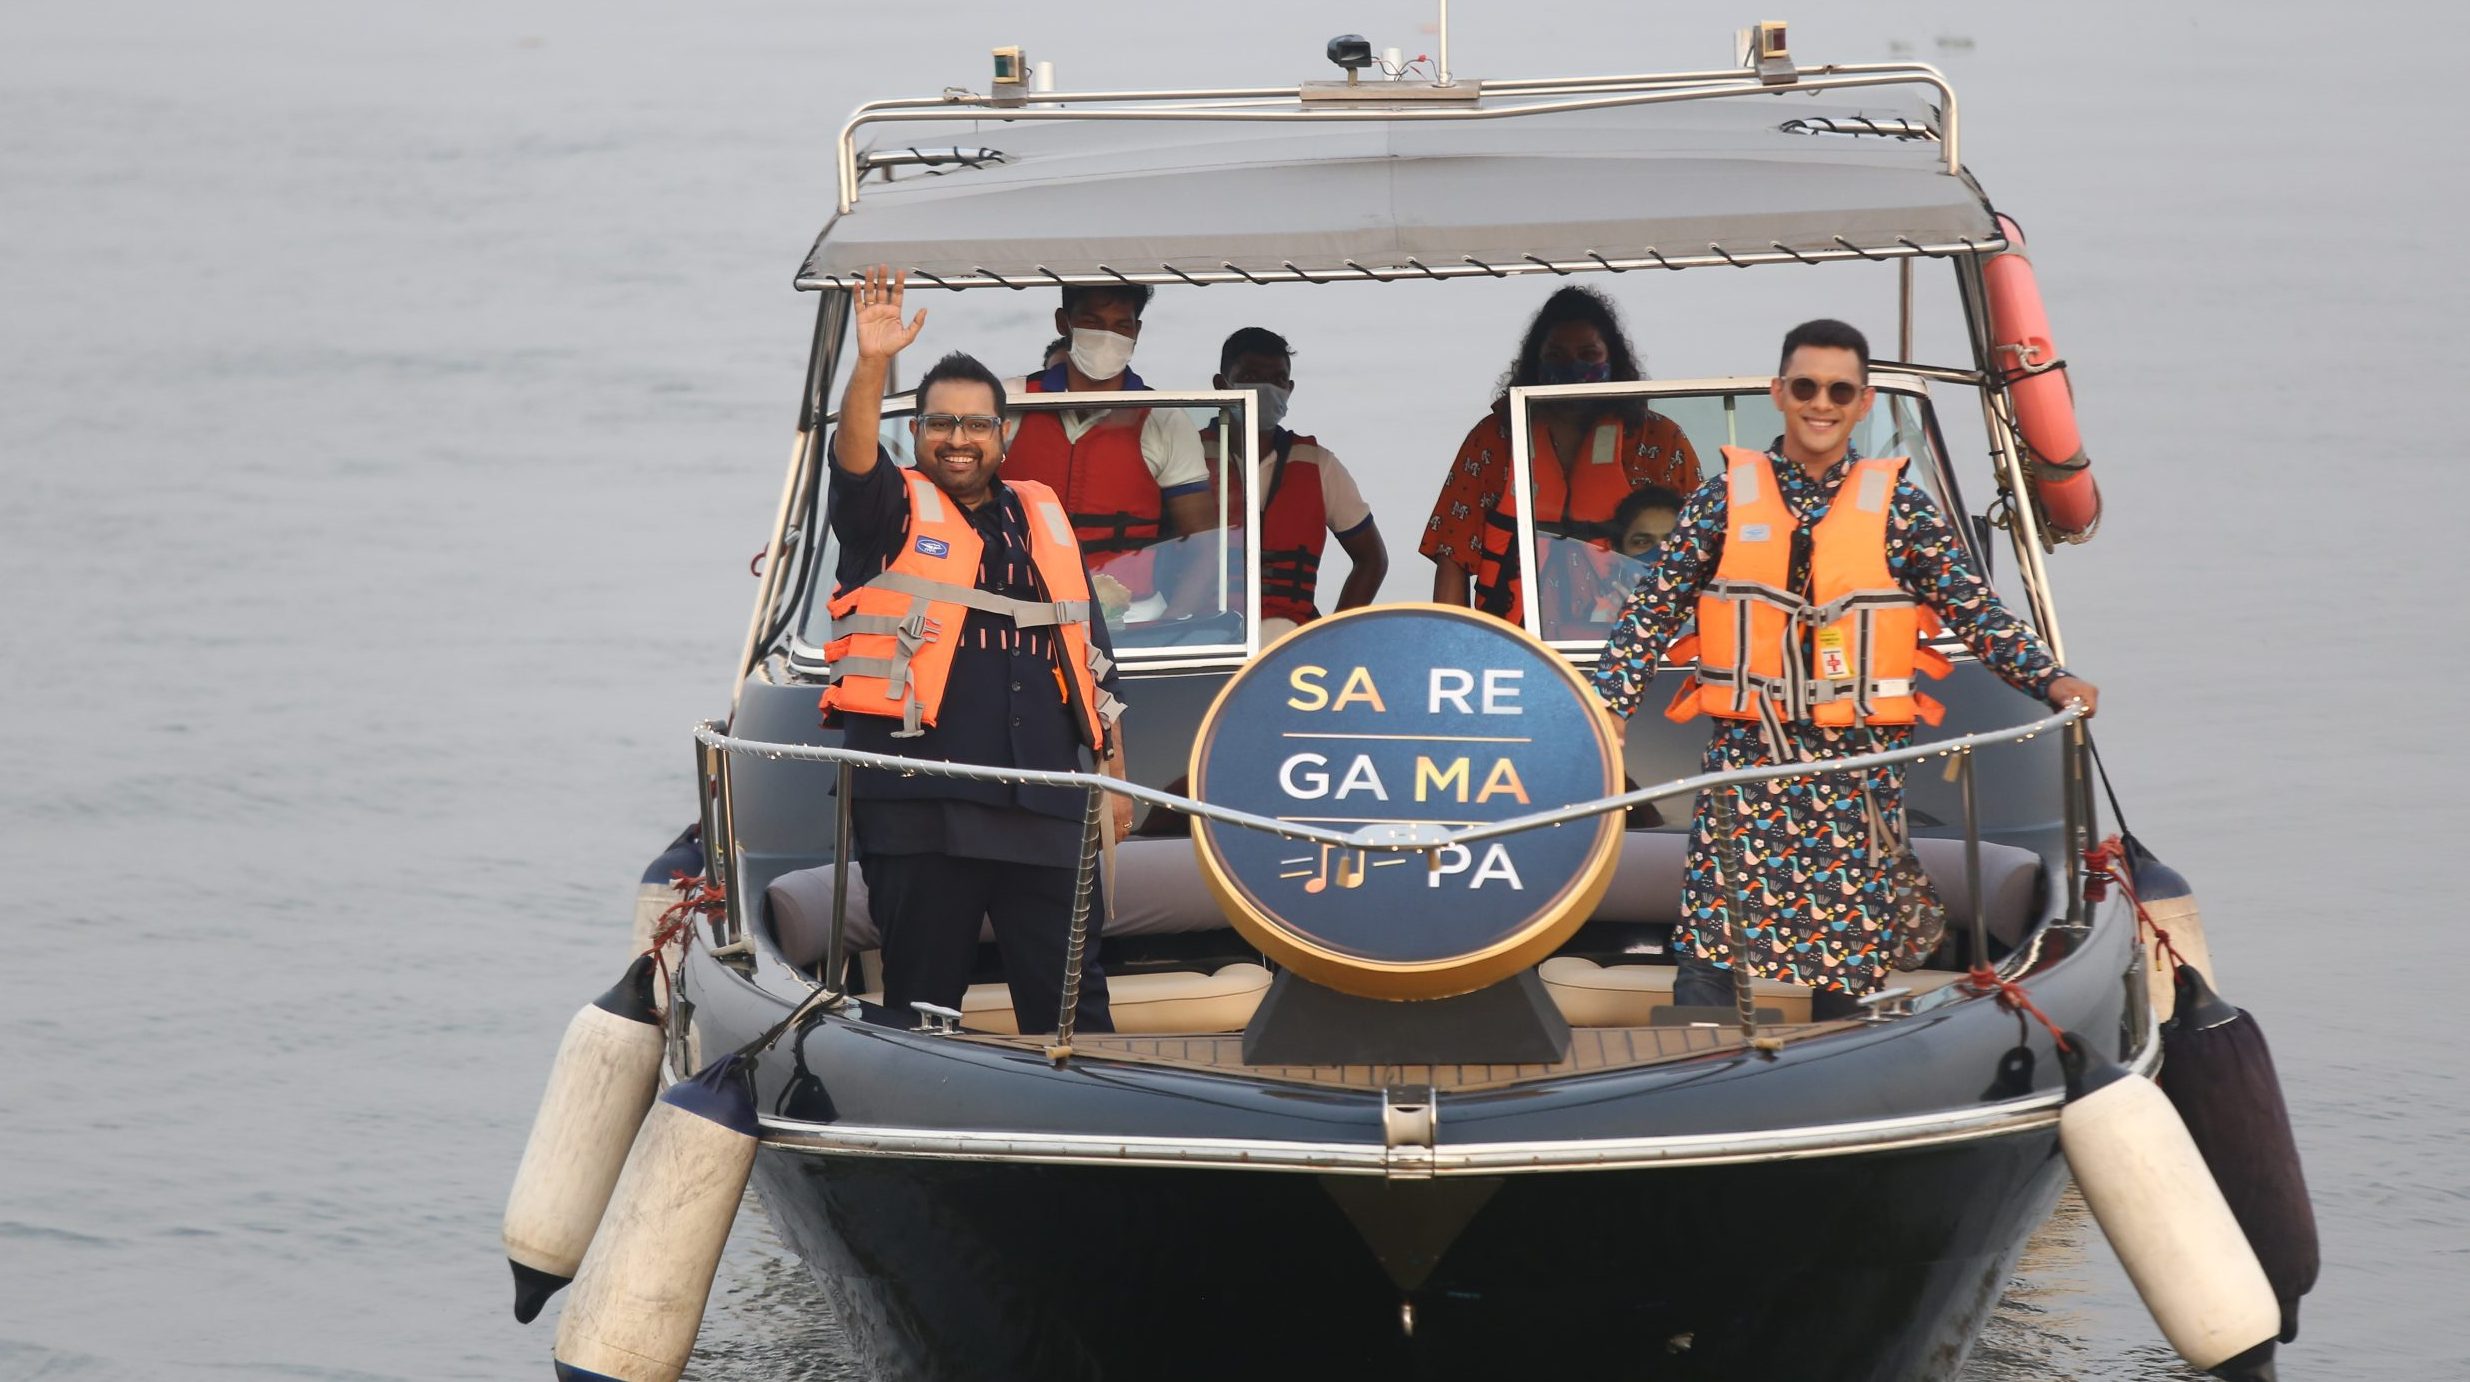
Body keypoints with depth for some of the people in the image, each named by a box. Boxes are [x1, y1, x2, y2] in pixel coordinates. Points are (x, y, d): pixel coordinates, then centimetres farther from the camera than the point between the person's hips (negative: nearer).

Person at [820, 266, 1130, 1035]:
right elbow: (854, 461, -16)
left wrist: (1114, 774, 17)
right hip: (919, 805, -3)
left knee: (1073, 997, 1)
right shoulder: (896, 513, 7)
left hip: (1043, 805, 3)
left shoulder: (1043, 518, 19)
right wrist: (871, 366, -32)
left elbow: (1092, 655, 22)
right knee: (922, 994, 1)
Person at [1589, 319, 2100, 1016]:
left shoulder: (1898, 505, 4)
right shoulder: (1727, 497, 5)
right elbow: (1652, 611, 7)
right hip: (1746, 758, 0)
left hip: (1858, 762, 0)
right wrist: (1606, 707, -3)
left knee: (1848, 971, 1)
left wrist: (2051, 679, -10)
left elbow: (1976, 611, 4)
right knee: (1708, 942, -9)